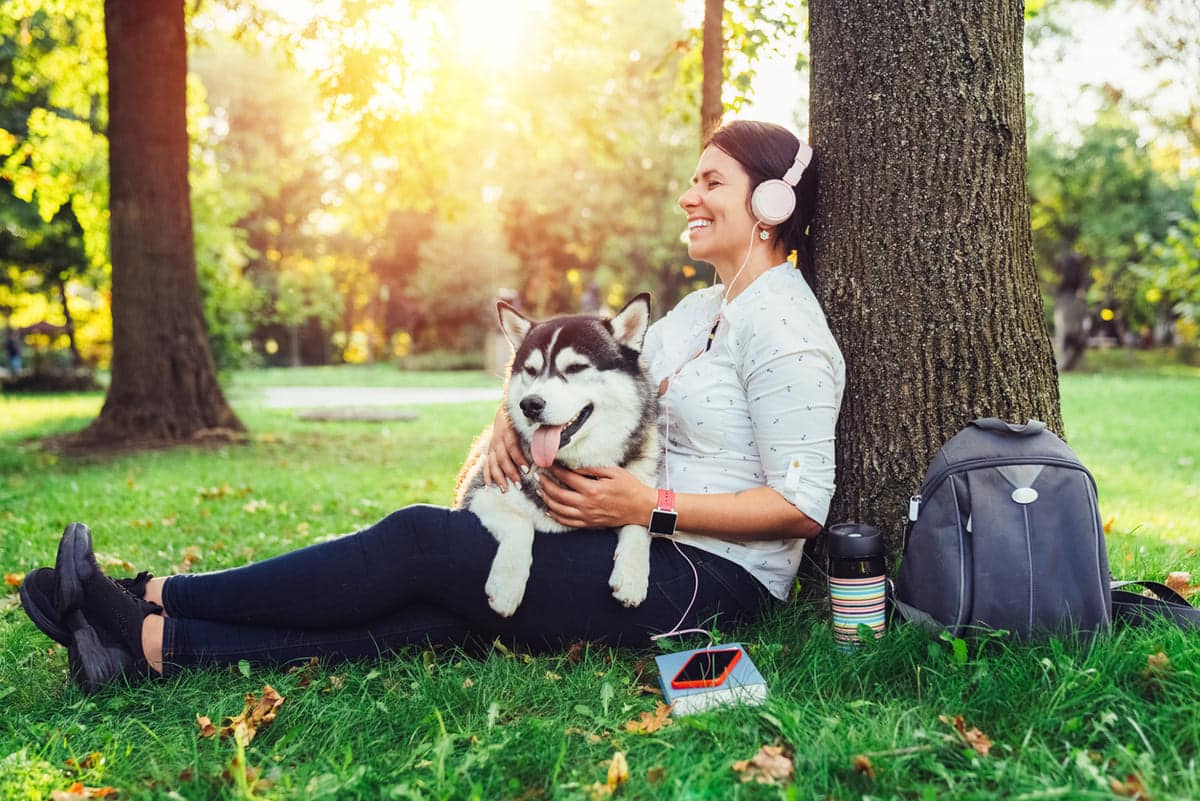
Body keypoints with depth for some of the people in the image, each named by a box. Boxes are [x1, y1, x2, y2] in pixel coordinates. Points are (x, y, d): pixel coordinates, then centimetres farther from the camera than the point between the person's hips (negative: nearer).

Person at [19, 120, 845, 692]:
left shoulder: (781, 328, -12)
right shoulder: (702, 309, 18)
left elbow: (802, 504, -17)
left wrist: (647, 508, -21)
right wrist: (519, 417, -3)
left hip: (710, 575, -8)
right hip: (647, 556, 8)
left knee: (421, 541, -16)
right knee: (423, 612, -9)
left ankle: (152, 601, -9)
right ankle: (148, 644, -15)